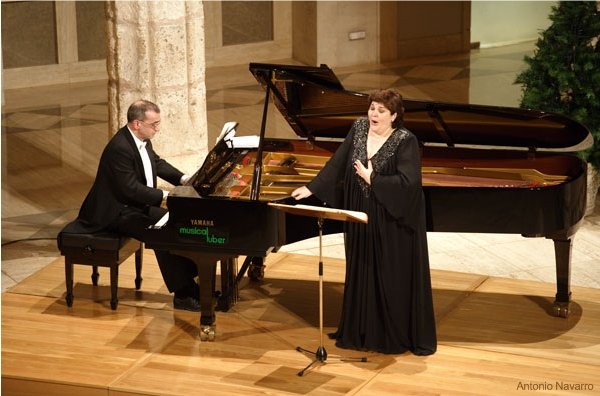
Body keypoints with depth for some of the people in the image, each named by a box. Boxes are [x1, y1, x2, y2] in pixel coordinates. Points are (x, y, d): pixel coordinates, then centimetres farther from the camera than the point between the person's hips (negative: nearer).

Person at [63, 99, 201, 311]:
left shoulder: (142, 141, 4)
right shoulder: (119, 148, -26)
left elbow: (157, 163, 20)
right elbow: (131, 189, -29)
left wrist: (183, 179, 6)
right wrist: (165, 195, -28)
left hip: (137, 205, 10)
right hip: (117, 213, -10)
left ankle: (191, 282, -1)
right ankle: (183, 294, -16)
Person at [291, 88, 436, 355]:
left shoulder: (405, 141, -15)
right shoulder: (358, 129, 3)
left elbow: (408, 181, -24)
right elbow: (337, 163, 5)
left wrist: (372, 179, -21)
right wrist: (312, 188, 1)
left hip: (394, 221, -6)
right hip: (362, 220, 6)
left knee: (396, 278, 1)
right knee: (362, 275, 13)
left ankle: (399, 336, 14)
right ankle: (362, 332, 25)